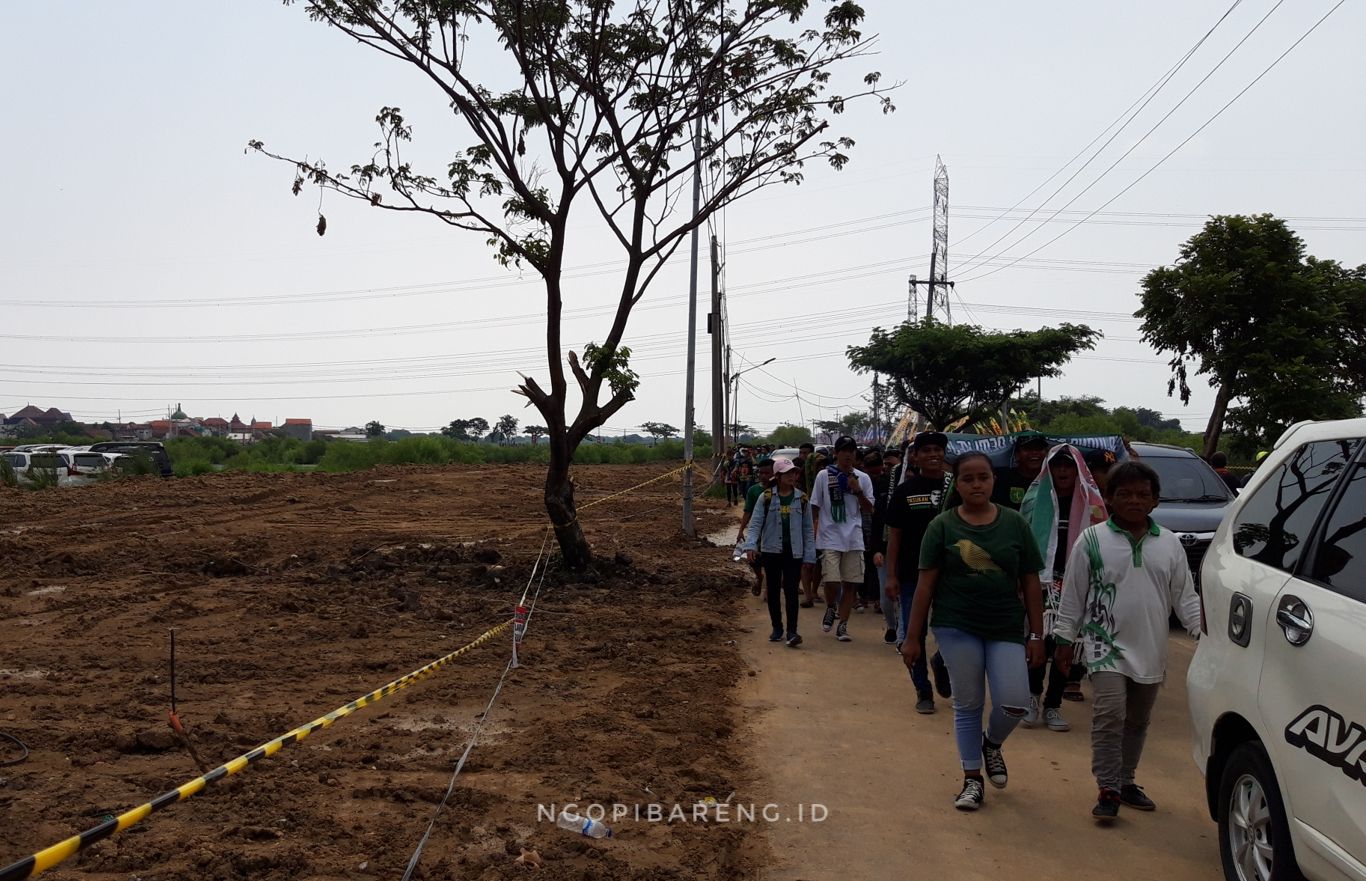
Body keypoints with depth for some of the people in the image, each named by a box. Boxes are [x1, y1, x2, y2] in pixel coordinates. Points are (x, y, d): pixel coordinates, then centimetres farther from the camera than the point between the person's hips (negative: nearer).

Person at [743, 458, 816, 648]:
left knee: (791, 591, -6)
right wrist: (751, 545, -20)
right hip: (771, 550, 0)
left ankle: (791, 632, -7)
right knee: (773, 590, 8)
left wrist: (809, 555, 2)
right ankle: (777, 629, 20)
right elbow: (755, 523, -5)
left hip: (794, 552, 0)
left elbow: (809, 529, 6)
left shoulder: (802, 499, 3)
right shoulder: (766, 497, -2)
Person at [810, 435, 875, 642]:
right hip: (829, 538, -2)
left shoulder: (863, 478, 6)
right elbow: (815, 508, 5)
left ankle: (843, 625, 14)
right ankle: (830, 609, 18)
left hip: (854, 539, 2)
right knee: (831, 581, -13)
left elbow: (869, 510, 5)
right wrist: (814, 535, -1)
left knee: (850, 583, 3)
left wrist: (858, 491, -11)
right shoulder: (824, 476, 1)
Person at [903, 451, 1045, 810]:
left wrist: (1036, 635, 2)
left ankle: (992, 744, 26)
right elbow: (926, 583, -1)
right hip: (956, 628, -1)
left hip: (1006, 629, 1)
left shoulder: (1015, 523, 2)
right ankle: (972, 779, 24)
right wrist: (913, 637, -2)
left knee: (1015, 703, -8)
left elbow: (1030, 582, 5)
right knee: (968, 704, 7)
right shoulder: (942, 526, -2)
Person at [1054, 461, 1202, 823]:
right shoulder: (1092, 541, -5)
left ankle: (1126, 781, 29)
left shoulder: (1169, 544, 5)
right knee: (1110, 715, -14)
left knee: (1138, 721, 14)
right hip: (1107, 646, -4)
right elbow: (1073, 595, -1)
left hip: (1150, 650, 4)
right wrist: (1065, 639, -1)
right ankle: (1108, 790, -5)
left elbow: (1185, 596, 8)